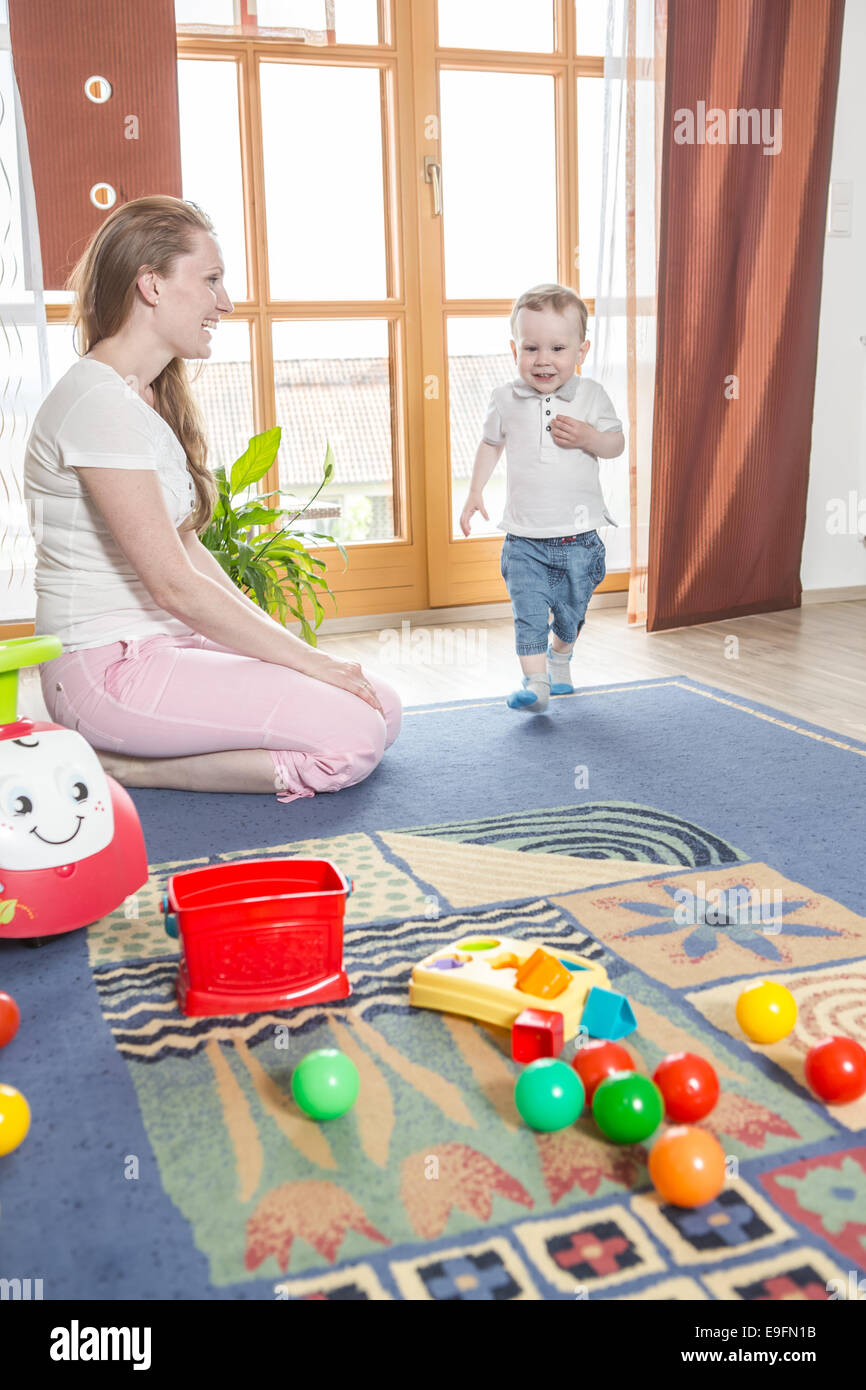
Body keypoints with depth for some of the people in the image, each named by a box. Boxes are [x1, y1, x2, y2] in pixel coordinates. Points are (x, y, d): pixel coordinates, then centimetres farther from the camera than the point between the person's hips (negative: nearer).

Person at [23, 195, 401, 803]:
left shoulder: (153, 397, 15)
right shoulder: (99, 403, -17)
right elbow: (175, 585, -19)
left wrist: (281, 638, 5)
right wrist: (309, 660, -13)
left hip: (167, 641, 10)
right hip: (107, 667, -10)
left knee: (385, 707, 0)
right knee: (355, 737, -20)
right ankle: (119, 766, -7)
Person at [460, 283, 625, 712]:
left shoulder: (591, 395, -3)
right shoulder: (505, 400, -1)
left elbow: (617, 443, 0)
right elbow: (490, 445, 15)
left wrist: (588, 438, -20)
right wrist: (475, 492, 11)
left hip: (578, 535, 0)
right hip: (524, 537, 0)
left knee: (571, 610, 14)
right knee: (528, 609, -13)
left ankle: (559, 659, 42)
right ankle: (534, 681, -11)